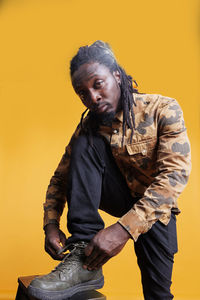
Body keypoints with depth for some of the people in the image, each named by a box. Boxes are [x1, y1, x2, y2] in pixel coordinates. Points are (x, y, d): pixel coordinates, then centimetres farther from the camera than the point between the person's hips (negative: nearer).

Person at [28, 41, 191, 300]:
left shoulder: (163, 110, -18)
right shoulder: (89, 126, -6)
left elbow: (176, 173, -29)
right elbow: (60, 178, -1)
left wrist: (124, 228, -40)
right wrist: (51, 224, -20)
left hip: (155, 205, -2)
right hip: (118, 196, 2)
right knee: (84, 144, -21)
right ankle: (82, 248, -26)